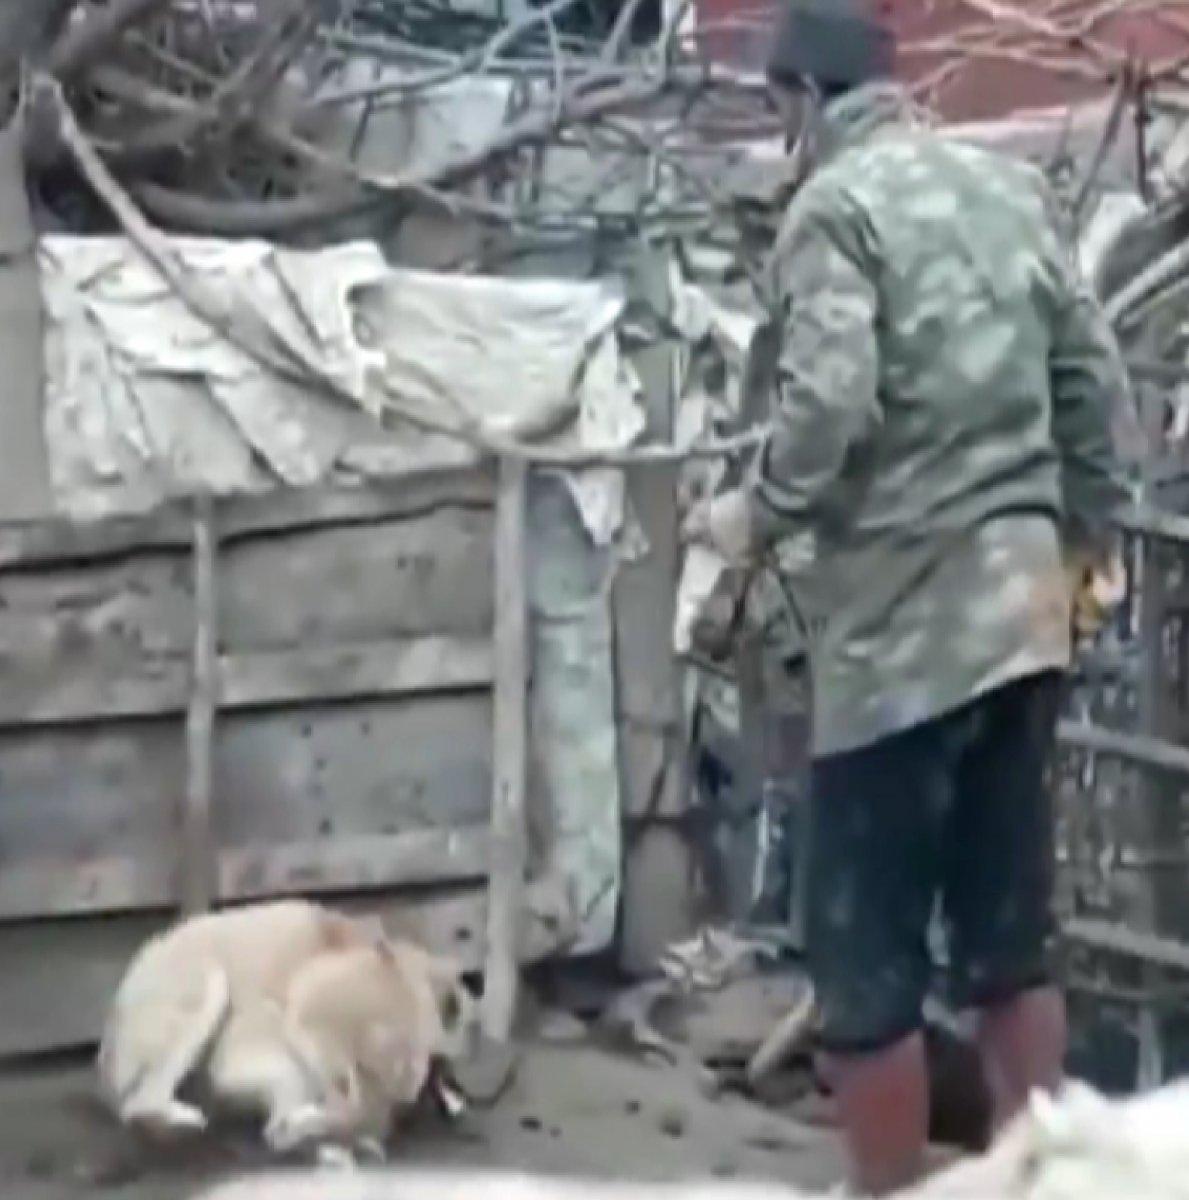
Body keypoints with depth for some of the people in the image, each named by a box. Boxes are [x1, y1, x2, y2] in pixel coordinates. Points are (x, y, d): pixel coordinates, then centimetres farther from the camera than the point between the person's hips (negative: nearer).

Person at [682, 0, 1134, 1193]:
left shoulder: (834, 205, -7)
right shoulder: (1013, 186, 12)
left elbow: (827, 403, -20)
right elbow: (1095, 376, 12)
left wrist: (757, 514, -3)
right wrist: (1085, 524, 24)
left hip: (901, 622, -7)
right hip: (1021, 608, 7)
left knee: (867, 952, 3)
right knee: (1011, 931, 15)